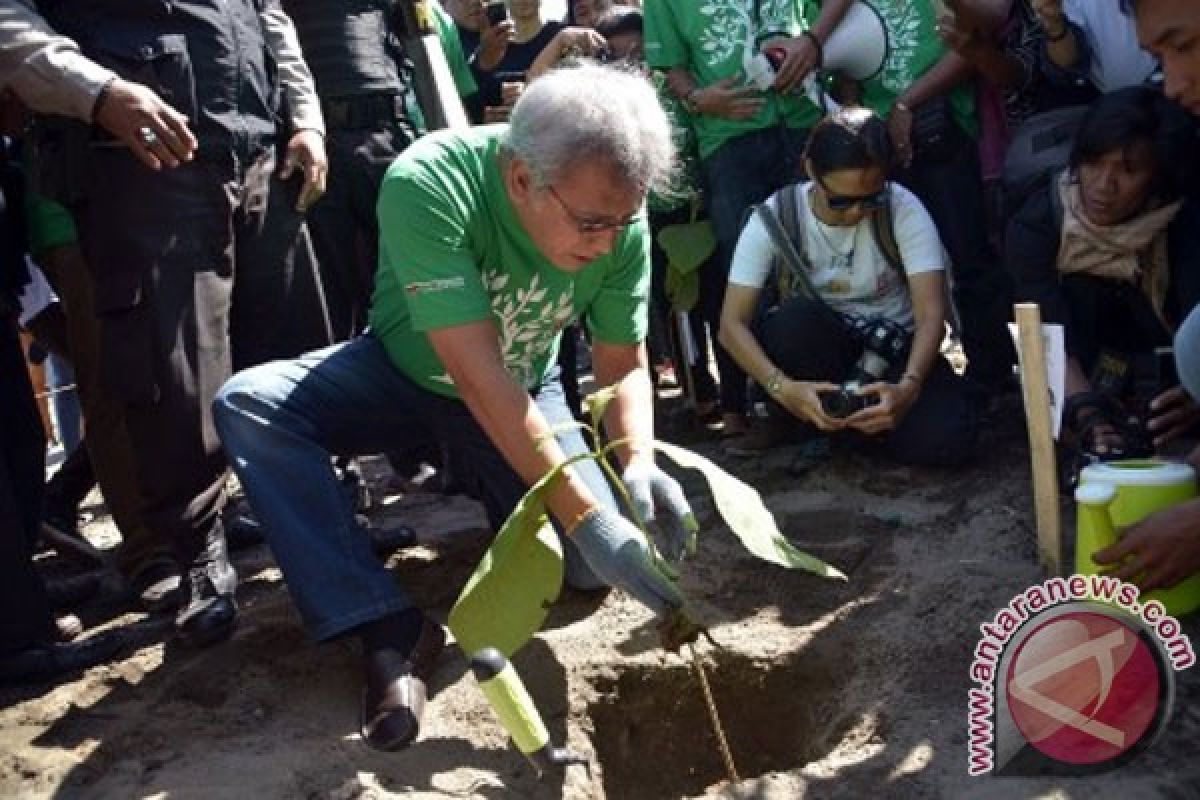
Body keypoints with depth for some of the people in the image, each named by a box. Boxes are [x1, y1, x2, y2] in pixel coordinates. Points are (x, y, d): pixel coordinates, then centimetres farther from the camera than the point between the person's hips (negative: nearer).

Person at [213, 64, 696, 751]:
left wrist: (638, 463, -32)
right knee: (247, 406, -28)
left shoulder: (618, 214, -22)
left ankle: (478, 480, 19)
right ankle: (391, 631, -27)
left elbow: (624, 365, -12)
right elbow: (477, 376, -39)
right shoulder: (428, 183, -36)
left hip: (528, 390, 3)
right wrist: (584, 516, -41)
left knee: (593, 564, -14)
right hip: (404, 370, -2)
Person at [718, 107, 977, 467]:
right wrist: (782, 387, -38)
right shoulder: (776, 216, -16)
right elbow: (733, 323, -20)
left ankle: (852, 419, 0)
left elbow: (931, 313, -22)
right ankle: (827, 427, -11)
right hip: (817, 344, 0)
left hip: (893, 348, 0)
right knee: (796, 319, -36)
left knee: (947, 440, -28)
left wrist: (908, 386, -41)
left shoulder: (904, 209, -16)